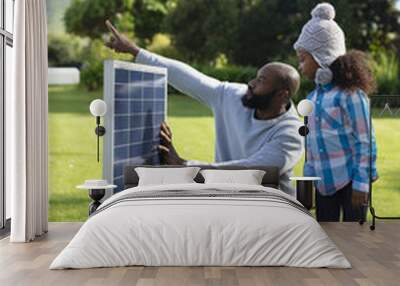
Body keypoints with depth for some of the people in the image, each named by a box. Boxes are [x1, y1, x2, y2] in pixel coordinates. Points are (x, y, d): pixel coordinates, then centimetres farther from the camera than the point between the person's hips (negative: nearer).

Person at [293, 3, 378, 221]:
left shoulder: (349, 94, -14)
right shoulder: (314, 96, 10)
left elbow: (365, 142, -14)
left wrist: (361, 183, -16)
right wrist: (307, 178, 17)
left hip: (350, 179, -7)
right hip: (324, 181, 8)